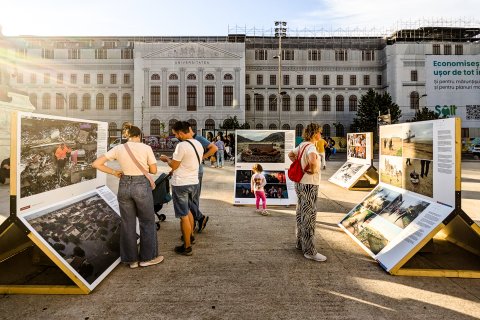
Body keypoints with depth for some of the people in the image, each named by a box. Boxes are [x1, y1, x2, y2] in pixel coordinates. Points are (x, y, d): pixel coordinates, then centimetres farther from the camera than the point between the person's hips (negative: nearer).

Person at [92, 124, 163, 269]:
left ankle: (132, 259, 26)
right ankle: (147, 257, 23)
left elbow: (96, 164, 0)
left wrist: (114, 172, 9)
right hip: (141, 186, -3)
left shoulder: (118, 148, 1)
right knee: (147, 222, 13)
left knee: (127, 224, 15)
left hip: (124, 186, 3)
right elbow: (153, 170, -1)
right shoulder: (146, 148, -7)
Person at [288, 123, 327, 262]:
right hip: (309, 184, -9)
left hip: (300, 183, 9)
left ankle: (301, 243, 32)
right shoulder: (311, 146, -19)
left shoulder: (302, 145, 9)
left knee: (301, 214, 18)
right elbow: (312, 158, -41)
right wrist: (312, 170, -22)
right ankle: (310, 251, 8)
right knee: (309, 216, -2)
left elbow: (290, 154, 24)